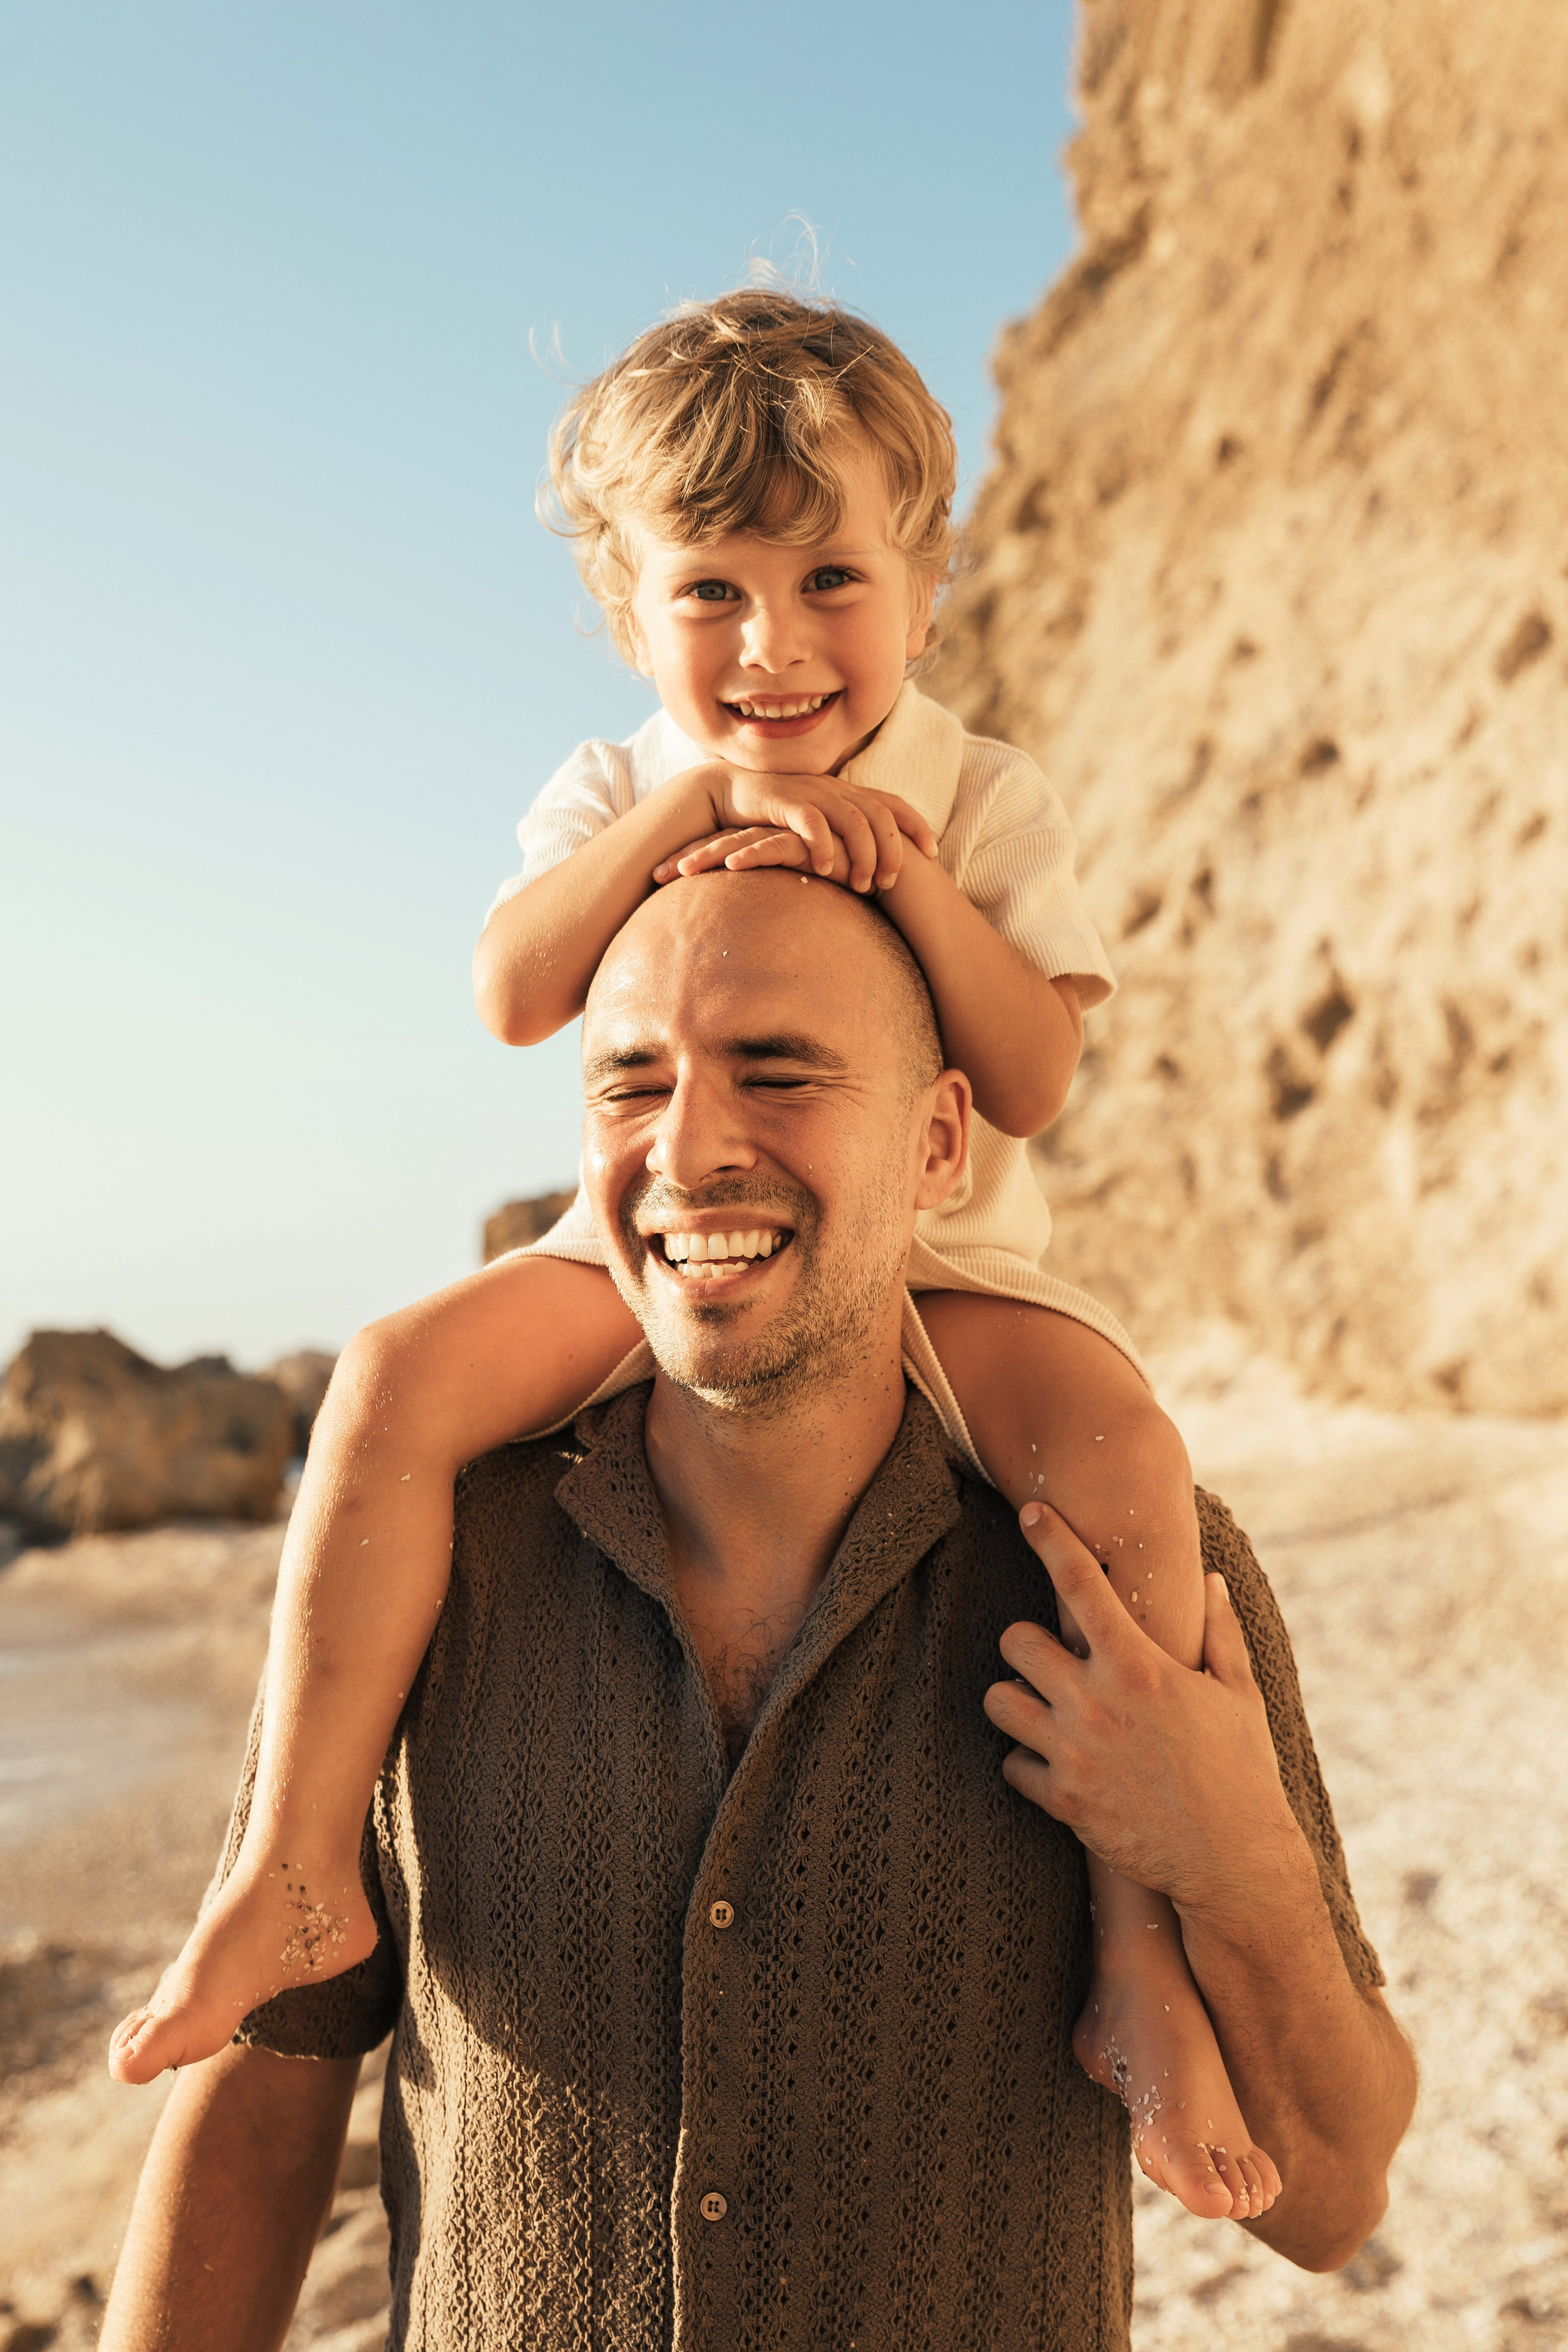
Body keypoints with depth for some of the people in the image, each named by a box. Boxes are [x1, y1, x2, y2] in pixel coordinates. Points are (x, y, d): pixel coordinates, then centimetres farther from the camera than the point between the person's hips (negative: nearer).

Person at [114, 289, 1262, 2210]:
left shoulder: (985, 799, -1)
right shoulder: (616, 790, 3)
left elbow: (1030, 1081, -11)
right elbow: (512, 996, -16)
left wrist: (909, 875, -22)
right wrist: (690, 800, -23)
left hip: (932, 1258, -1)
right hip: (652, 1252, 2)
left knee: (1124, 1462, -30)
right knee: (397, 1377, -23)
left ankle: (1138, 1953, -18)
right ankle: (299, 1866, -17)